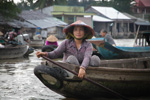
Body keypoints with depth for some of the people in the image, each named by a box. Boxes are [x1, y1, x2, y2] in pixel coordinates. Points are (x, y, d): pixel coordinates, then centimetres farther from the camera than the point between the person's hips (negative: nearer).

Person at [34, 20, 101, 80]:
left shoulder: (88, 45, 1)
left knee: (95, 58, -20)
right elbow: (55, 53, -11)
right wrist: (45, 54, -35)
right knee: (71, 58, -28)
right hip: (67, 70, -1)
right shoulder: (66, 43, 2)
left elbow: (87, 57, -20)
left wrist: (82, 68, -43)